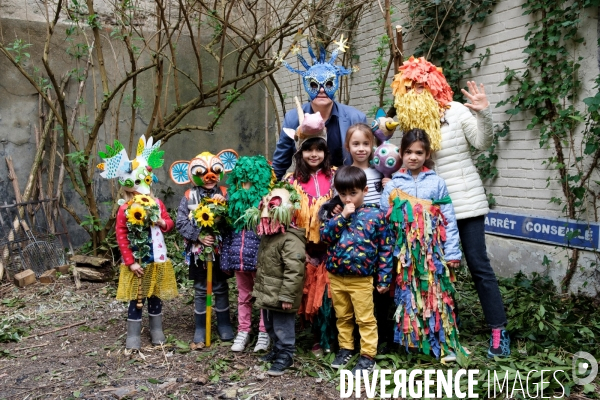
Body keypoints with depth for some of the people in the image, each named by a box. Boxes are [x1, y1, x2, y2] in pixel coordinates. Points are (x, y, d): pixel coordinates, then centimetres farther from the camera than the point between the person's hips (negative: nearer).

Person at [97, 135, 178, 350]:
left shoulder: (157, 203, 1)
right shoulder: (125, 209, -11)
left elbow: (169, 223, 13)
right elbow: (121, 236, -11)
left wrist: (162, 222, -12)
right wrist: (130, 262, -13)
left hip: (156, 260, 4)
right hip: (136, 262, -3)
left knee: (155, 297, 15)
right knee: (136, 300, 5)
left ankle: (157, 332, 29)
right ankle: (133, 337, 17)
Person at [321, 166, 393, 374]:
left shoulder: (375, 214, -7)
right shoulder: (336, 213, 4)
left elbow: (385, 248, -5)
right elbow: (324, 235, -10)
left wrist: (384, 278, -6)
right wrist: (342, 216, -18)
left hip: (361, 279, -4)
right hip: (336, 277, 4)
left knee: (365, 319, 6)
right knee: (343, 317, 19)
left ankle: (368, 356, 18)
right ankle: (345, 348, 34)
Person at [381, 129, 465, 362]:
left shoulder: (437, 183, 2)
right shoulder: (393, 185, 4)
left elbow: (448, 220, 1)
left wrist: (452, 252, -2)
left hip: (432, 251, -1)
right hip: (405, 253, 1)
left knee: (436, 294, 1)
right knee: (408, 295, 7)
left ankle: (445, 344, 10)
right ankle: (413, 341, 19)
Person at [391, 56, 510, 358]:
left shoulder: (455, 111, -6)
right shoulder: (409, 120, 6)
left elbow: (482, 143, -11)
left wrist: (484, 113, -25)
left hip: (466, 199, -4)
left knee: (478, 264, -2)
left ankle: (499, 331, 6)